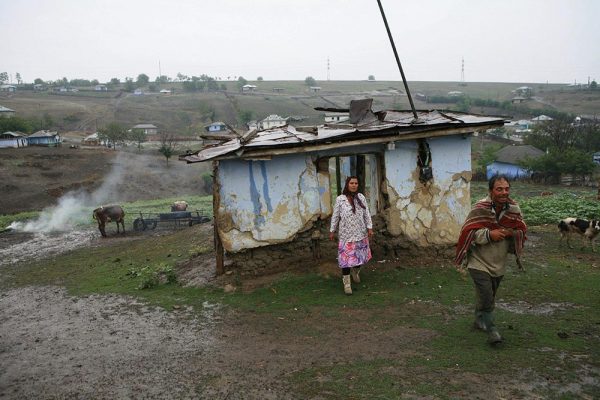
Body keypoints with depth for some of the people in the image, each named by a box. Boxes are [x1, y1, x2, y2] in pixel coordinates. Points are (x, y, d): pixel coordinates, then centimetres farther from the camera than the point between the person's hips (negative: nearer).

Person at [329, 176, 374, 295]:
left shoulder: (361, 197, 0)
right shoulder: (340, 199, -7)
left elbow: (366, 214, 4)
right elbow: (335, 216, 0)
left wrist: (369, 228, -1)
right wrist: (332, 231, 2)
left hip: (360, 233, 3)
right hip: (346, 234, -3)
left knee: (360, 255, 15)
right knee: (346, 257, -4)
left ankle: (355, 271, 44)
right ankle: (346, 282, 5)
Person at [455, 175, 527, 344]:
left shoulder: (514, 209, -7)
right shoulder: (480, 208, -20)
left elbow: (522, 231, 5)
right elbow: (468, 232, -17)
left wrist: (512, 233, -17)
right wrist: (489, 234, -27)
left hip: (499, 263, 5)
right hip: (479, 262, -5)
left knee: (489, 296, 22)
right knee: (486, 298, -12)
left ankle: (479, 320, 44)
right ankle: (491, 329, 5)